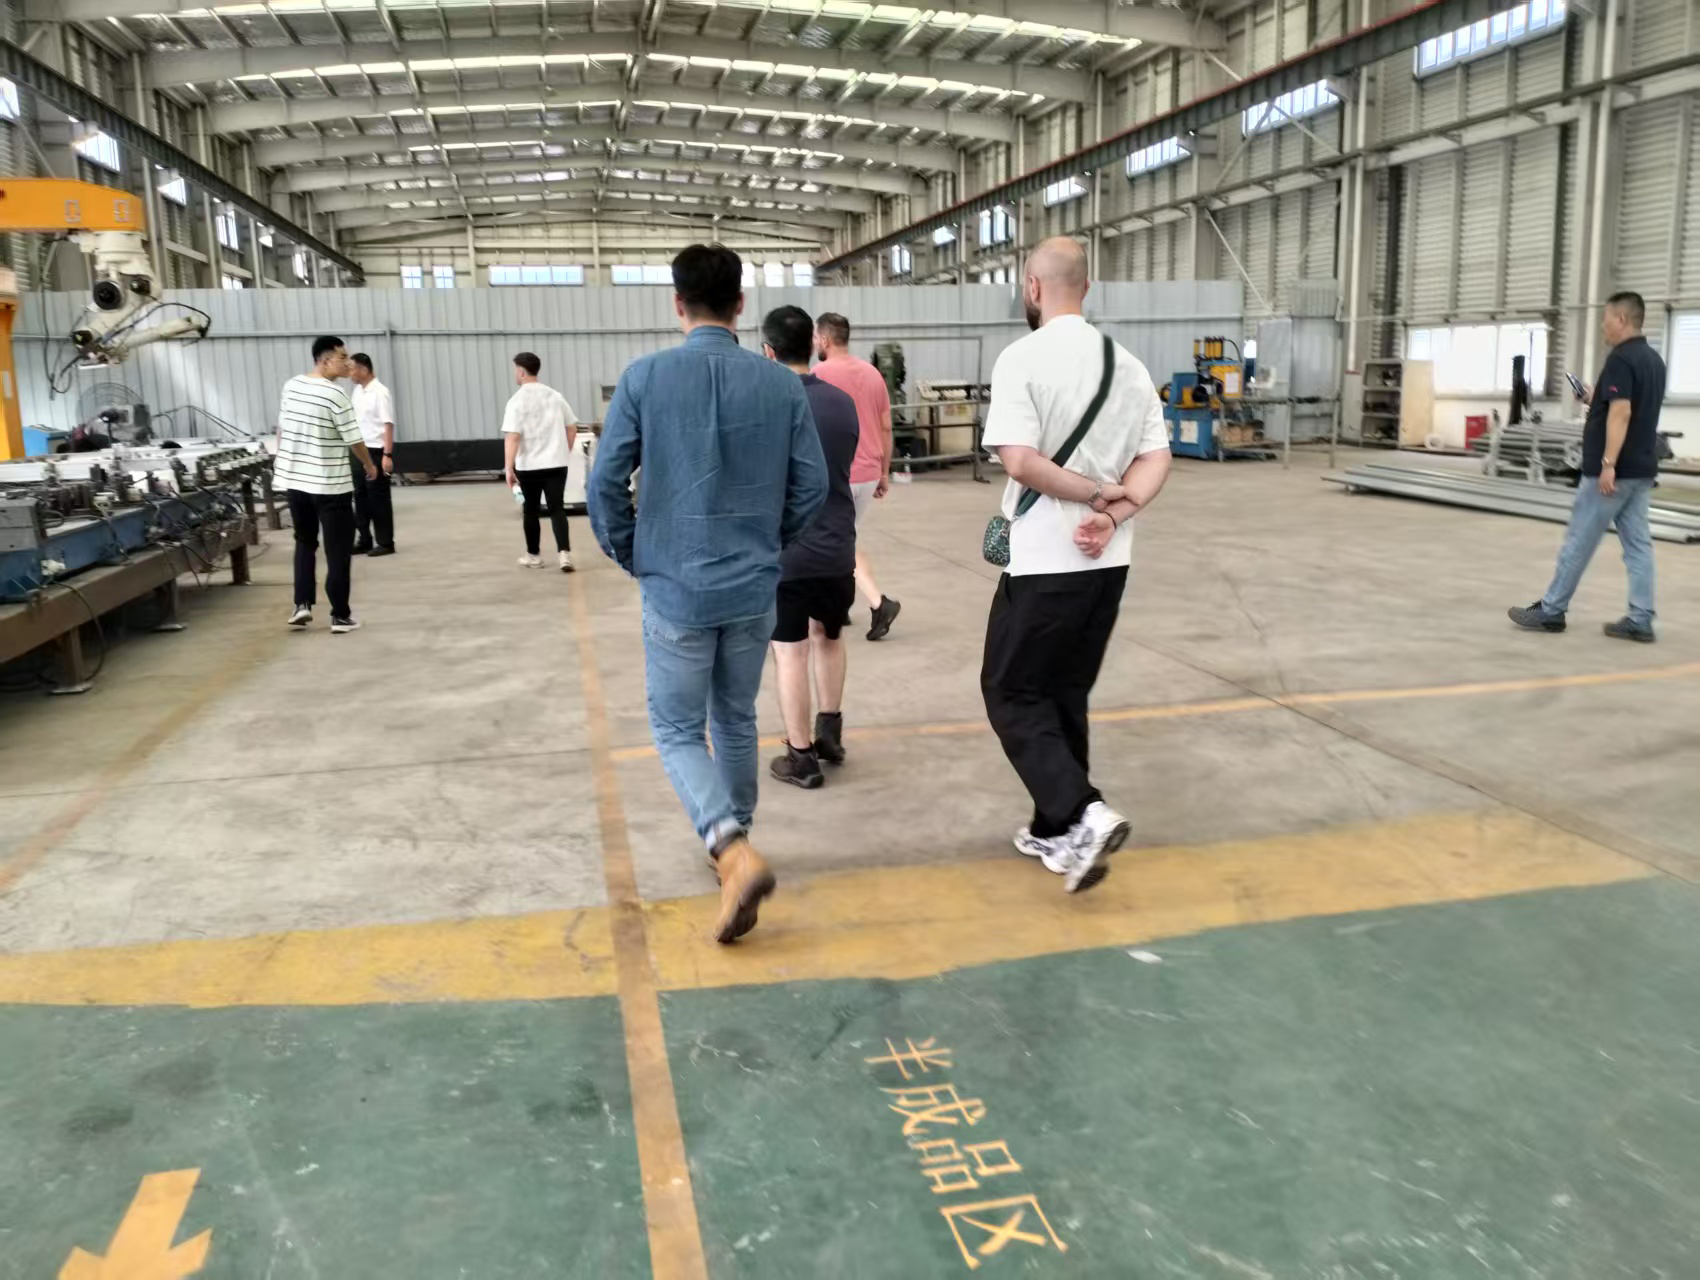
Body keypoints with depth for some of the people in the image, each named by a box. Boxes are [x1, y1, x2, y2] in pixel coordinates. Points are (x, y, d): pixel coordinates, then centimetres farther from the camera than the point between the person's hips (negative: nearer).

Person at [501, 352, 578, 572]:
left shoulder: (518, 400, -9)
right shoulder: (555, 395, 7)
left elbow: (512, 437, -16)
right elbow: (572, 428, 11)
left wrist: (509, 468, -15)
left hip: (529, 465, -3)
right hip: (557, 463, 3)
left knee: (532, 510, 12)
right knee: (557, 509, 0)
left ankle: (534, 555, 23)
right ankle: (565, 554, -16)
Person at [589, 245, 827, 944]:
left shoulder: (645, 378, -8)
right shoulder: (781, 383, -2)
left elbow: (605, 482, -8)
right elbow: (812, 485, 0)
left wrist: (630, 556, 8)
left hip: (676, 590, -3)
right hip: (754, 589, 3)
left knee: (679, 732, 8)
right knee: (736, 721, 20)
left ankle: (734, 851, -12)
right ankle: (732, 840, 34)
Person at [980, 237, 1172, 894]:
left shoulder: (1023, 358, -12)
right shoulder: (1127, 363, 8)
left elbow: (1020, 460, -22)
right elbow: (1157, 459, 3)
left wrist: (1096, 493, -10)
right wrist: (1113, 513, -9)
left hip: (1045, 562, -7)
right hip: (1108, 561, 7)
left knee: (1012, 693, 7)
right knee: (1066, 694, 18)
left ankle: (1083, 815, -8)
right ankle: (1056, 832, 25)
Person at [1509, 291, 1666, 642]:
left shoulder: (1621, 358, -15)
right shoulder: (1653, 359, 14)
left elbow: (1620, 413, -24)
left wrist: (1608, 463, -27)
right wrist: (1597, 400, 20)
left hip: (1615, 470, -9)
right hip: (1642, 468, 9)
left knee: (1579, 541, -1)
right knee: (1638, 543, 6)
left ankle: (1551, 611, 7)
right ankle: (1640, 620, 5)